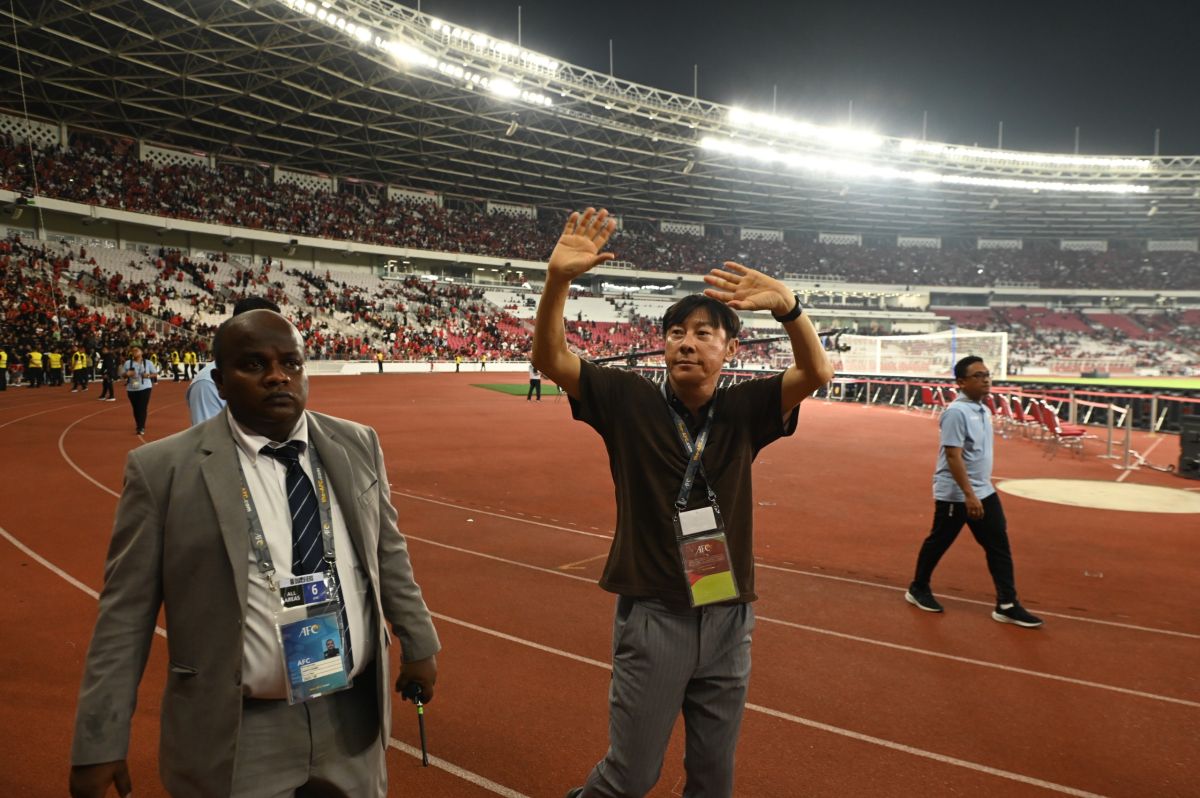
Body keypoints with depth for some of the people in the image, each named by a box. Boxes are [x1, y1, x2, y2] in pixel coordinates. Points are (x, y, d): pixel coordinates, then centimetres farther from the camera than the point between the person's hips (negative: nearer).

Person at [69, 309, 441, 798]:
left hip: (354, 716, 3)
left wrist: (419, 644, 11)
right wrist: (101, 742, -6)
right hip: (238, 737, -3)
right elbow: (125, 614, -7)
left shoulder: (357, 446, 0)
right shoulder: (163, 469, -10)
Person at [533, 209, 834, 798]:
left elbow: (816, 373, -15)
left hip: (728, 618, 3)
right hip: (653, 616, -2)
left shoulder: (742, 411, -2)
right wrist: (558, 281, -31)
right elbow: (550, 359, -15)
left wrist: (785, 304, -33)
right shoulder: (631, 402, -6)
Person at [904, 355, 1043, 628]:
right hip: (954, 495, -8)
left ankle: (1006, 605, 12)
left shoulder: (983, 410, 8)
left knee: (999, 546, 6)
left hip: (985, 492, 8)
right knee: (938, 543, 7)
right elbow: (953, 456, -24)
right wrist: (968, 494, -27)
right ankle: (918, 589, 26)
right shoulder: (956, 412, -19)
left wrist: (979, 491, 20)